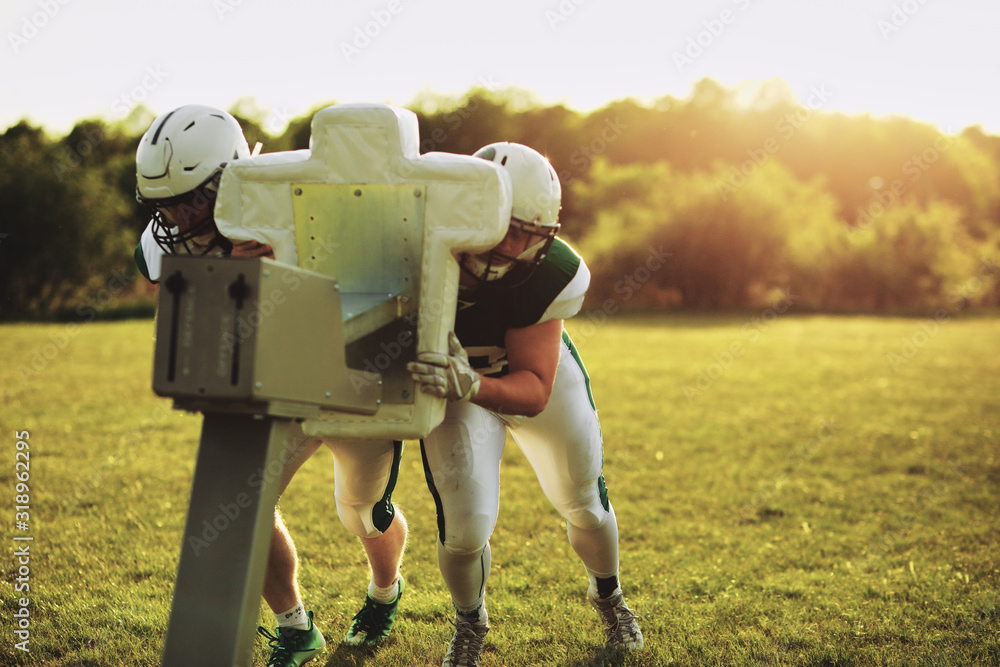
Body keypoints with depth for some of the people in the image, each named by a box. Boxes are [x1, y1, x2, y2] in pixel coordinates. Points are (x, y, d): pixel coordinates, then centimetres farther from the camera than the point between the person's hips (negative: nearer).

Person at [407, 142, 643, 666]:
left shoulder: (549, 276, -35)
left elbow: (534, 392, -34)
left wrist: (469, 384, -51)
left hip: (533, 370, 1)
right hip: (457, 384, -1)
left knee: (583, 505, 15)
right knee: (465, 528, -11)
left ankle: (607, 595, 49)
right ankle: (469, 623, 23)